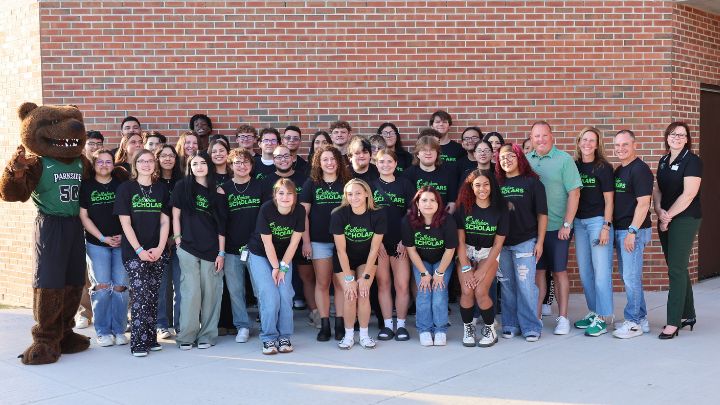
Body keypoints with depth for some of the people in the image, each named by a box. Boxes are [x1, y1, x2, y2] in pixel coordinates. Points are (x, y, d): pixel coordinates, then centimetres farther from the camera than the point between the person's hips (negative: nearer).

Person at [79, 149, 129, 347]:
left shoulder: (121, 185, 7)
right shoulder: (86, 186, 4)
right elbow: (83, 216, 1)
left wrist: (122, 236, -5)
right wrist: (103, 238, -7)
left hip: (121, 242, 1)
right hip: (96, 244, -1)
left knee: (120, 286, -1)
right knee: (101, 287, -6)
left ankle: (119, 330, 11)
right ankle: (103, 331, 7)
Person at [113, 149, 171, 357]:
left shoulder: (162, 189, 10)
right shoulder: (125, 188, 1)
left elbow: (165, 221, 7)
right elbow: (125, 222, -4)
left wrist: (160, 248, -5)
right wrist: (139, 250, -11)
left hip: (157, 252, 3)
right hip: (134, 251, -3)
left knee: (153, 295, 5)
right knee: (140, 294, -9)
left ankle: (150, 338, 14)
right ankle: (138, 342, -4)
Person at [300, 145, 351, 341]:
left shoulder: (346, 183, 6)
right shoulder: (311, 184, 5)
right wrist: (306, 241, -3)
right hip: (319, 241, 0)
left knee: (340, 283, 2)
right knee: (322, 283, 3)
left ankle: (340, 324, 9)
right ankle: (324, 325, 9)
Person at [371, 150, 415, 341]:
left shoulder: (405, 184, 7)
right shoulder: (371, 185, 7)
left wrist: (405, 241, -4)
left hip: (400, 243, 0)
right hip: (378, 243, 0)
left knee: (402, 285, -4)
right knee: (383, 284, 3)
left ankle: (401, 325, 7)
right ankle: (387, 325, 12)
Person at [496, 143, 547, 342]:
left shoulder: (532, 182, 0)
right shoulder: (497, 183, 7)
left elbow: (542, 214, 0)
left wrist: (539, 242, -5)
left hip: (525, 242, -3)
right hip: (501, 242, 3)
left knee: (526, 285, -3)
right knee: (506, 286, 9)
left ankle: (531, 327, 8)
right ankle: (510, 325, 20)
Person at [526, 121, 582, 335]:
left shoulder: (564, 159, -5)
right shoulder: (526, 160, 5)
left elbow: (574, 193, -8)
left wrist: (566, 224, -12)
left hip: (557, 227, -3)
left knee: (559, 271, 5)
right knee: (538, 270, 9)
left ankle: (563, 317, 15)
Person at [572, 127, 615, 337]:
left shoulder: (604, 168, -5)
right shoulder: (574, 166, 9)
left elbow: (609, 200, -6)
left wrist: (606, 226, -12)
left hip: (598, 221, -6)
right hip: (579, 222, 6)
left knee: (601, 270, -5)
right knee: (584, 271, 10)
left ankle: (603, 318, 0)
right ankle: (593, 312, 23)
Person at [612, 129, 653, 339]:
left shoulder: (640, 169, -12)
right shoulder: (619, 170, 16)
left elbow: (643, 203, -18)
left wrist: (632, 231, -21)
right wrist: (611, 227, 14)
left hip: (633, 230, -9)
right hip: (620, 229, 9)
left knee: (631, 277, -6)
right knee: (629, 277, 13)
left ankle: (633, 323, 3)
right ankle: (641, 319, 23)